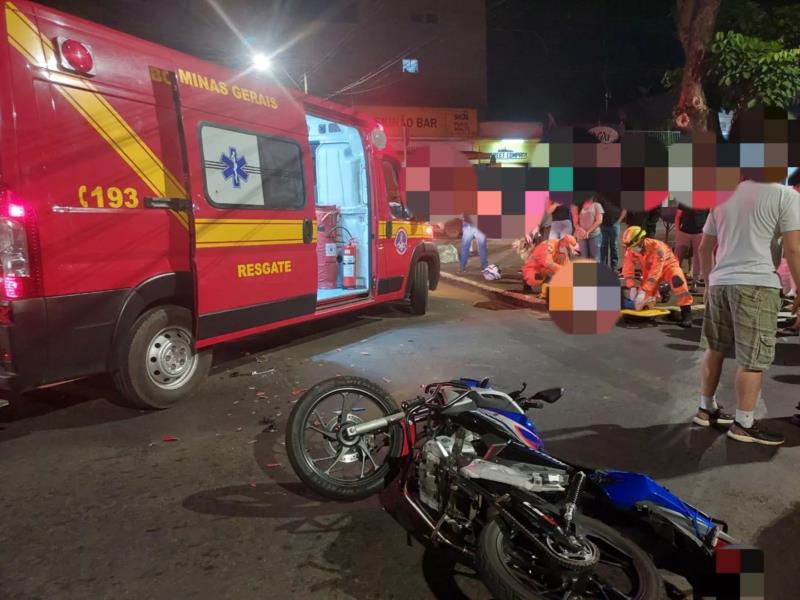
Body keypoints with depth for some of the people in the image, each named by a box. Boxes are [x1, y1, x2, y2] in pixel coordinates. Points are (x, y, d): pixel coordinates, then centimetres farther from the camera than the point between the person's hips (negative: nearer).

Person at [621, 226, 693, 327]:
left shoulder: (657, 247, -38)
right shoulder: (630, 251, -22)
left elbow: (655, 273, -41)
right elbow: (628, 270, -19)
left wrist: (643, 291, -45)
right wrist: (632, 288, -32)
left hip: (667, 265, -4)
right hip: (648, 269, 5)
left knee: (677, 280, -36)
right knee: (642, 298, -10)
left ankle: (686, 314, -31)